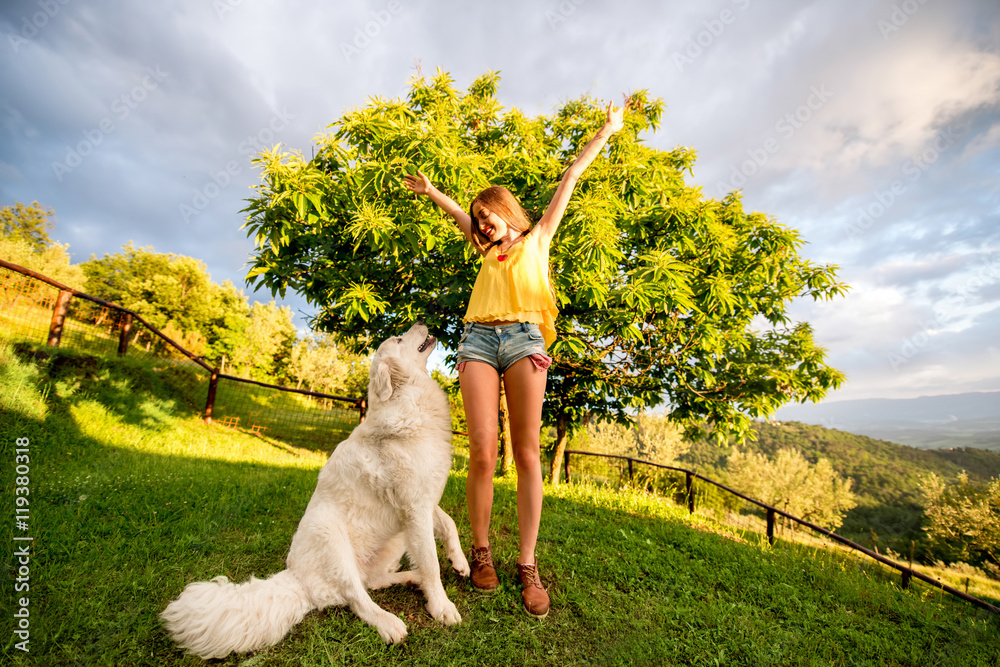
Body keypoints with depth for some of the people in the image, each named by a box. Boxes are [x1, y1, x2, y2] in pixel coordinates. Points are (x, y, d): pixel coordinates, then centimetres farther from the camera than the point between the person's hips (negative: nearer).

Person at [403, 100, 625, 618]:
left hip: (523, 337, -2)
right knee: (482, 452, -8)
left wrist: (607, 130, 32)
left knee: (527, 452, -6)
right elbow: (458, 213, 43)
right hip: (478, 338, 3)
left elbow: (569, 181, 24)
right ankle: (481, 551, 9)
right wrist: (429, 191, 53)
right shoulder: (489, 250, 28)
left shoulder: (538, 238, 22)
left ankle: (527, 565, 1)